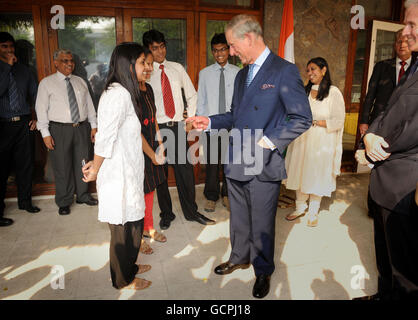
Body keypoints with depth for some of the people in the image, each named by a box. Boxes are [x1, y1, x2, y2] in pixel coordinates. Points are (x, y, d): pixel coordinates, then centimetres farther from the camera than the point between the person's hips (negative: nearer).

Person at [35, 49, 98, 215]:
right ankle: (64, 202, 17)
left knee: (82, 163, 12)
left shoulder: (80, 81, 12)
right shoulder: (47, 83, 0)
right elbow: (41, 109, -3)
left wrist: (94, 125, 6)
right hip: (59, 129, -3)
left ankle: (83, 195, 29)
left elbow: (89, 104, 13)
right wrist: (46, 133, -10)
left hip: (82, 128, 4)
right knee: (62, 166, 2)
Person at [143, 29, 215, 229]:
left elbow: (192, 95, 15)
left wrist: (190, 119, 7)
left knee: (185, 170, 6)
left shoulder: (177, 68, 8)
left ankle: (191, 212, 22)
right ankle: (166, 214, 23)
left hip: (178, 126, 2)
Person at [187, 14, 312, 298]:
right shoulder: (242, 75, 14)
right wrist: (210, 122, 6)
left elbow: (303, 118, -12)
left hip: (263, 166, -7)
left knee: (262, 224, 9)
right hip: (236, 163, 7)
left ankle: (263, 271, 32)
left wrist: (270, 141, -19)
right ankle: (240, 257, 44)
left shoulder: (285, 71, -11)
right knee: (239, 218, 22)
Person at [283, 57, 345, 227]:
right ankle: (300, 207, 26)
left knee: (317, 176, 5)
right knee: (300, 174, 9)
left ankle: (313, 212, 21)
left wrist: (315, 122, -17)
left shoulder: (334, 92, -5)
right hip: (302, 141, 4)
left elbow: (339, 121, -9)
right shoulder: (303, 91, 9)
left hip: (322, 143, -4)